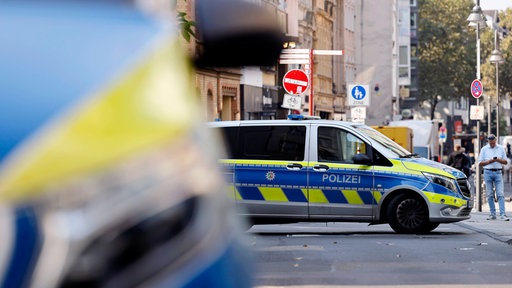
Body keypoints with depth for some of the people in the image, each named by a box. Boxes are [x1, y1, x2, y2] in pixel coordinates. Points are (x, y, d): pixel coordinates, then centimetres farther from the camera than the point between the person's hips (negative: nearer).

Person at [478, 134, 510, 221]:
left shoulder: (501, 148, 10)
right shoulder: (484, 149, 7)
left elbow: (505, 161, 12)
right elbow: (480, 163, 5)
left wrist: (499, 160, -9)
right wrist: (489, 161, -10)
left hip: (498, 172, 0)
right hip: (488, 172, 0)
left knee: (500, 194, -9)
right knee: (490, 195, 1)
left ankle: (502, 214, -14)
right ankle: (493, 214, 7)